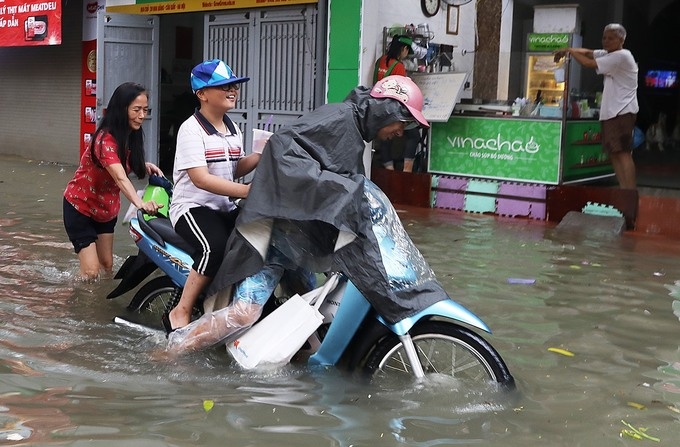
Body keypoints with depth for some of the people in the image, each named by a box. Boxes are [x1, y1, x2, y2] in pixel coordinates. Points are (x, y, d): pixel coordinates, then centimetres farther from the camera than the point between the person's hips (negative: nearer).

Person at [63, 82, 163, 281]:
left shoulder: (131, 136, -5)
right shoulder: (106, 139, -31)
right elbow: (120, 177, -46)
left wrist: (145, 166, -14)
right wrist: (140, 203, -63)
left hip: (106, 208, 8)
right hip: (80, 207, -8)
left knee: (107, 266, 14)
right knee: (91, 272, -12)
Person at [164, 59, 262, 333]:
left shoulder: (233, 129, 14)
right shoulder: (191, 129, -12)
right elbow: (200, 178, -23)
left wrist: (261, 156, -4)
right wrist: (247, 191, -31)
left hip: (226, 208, 8)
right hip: (193, 207, -8)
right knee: (217, 247, -34)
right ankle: (180, 314, -21)